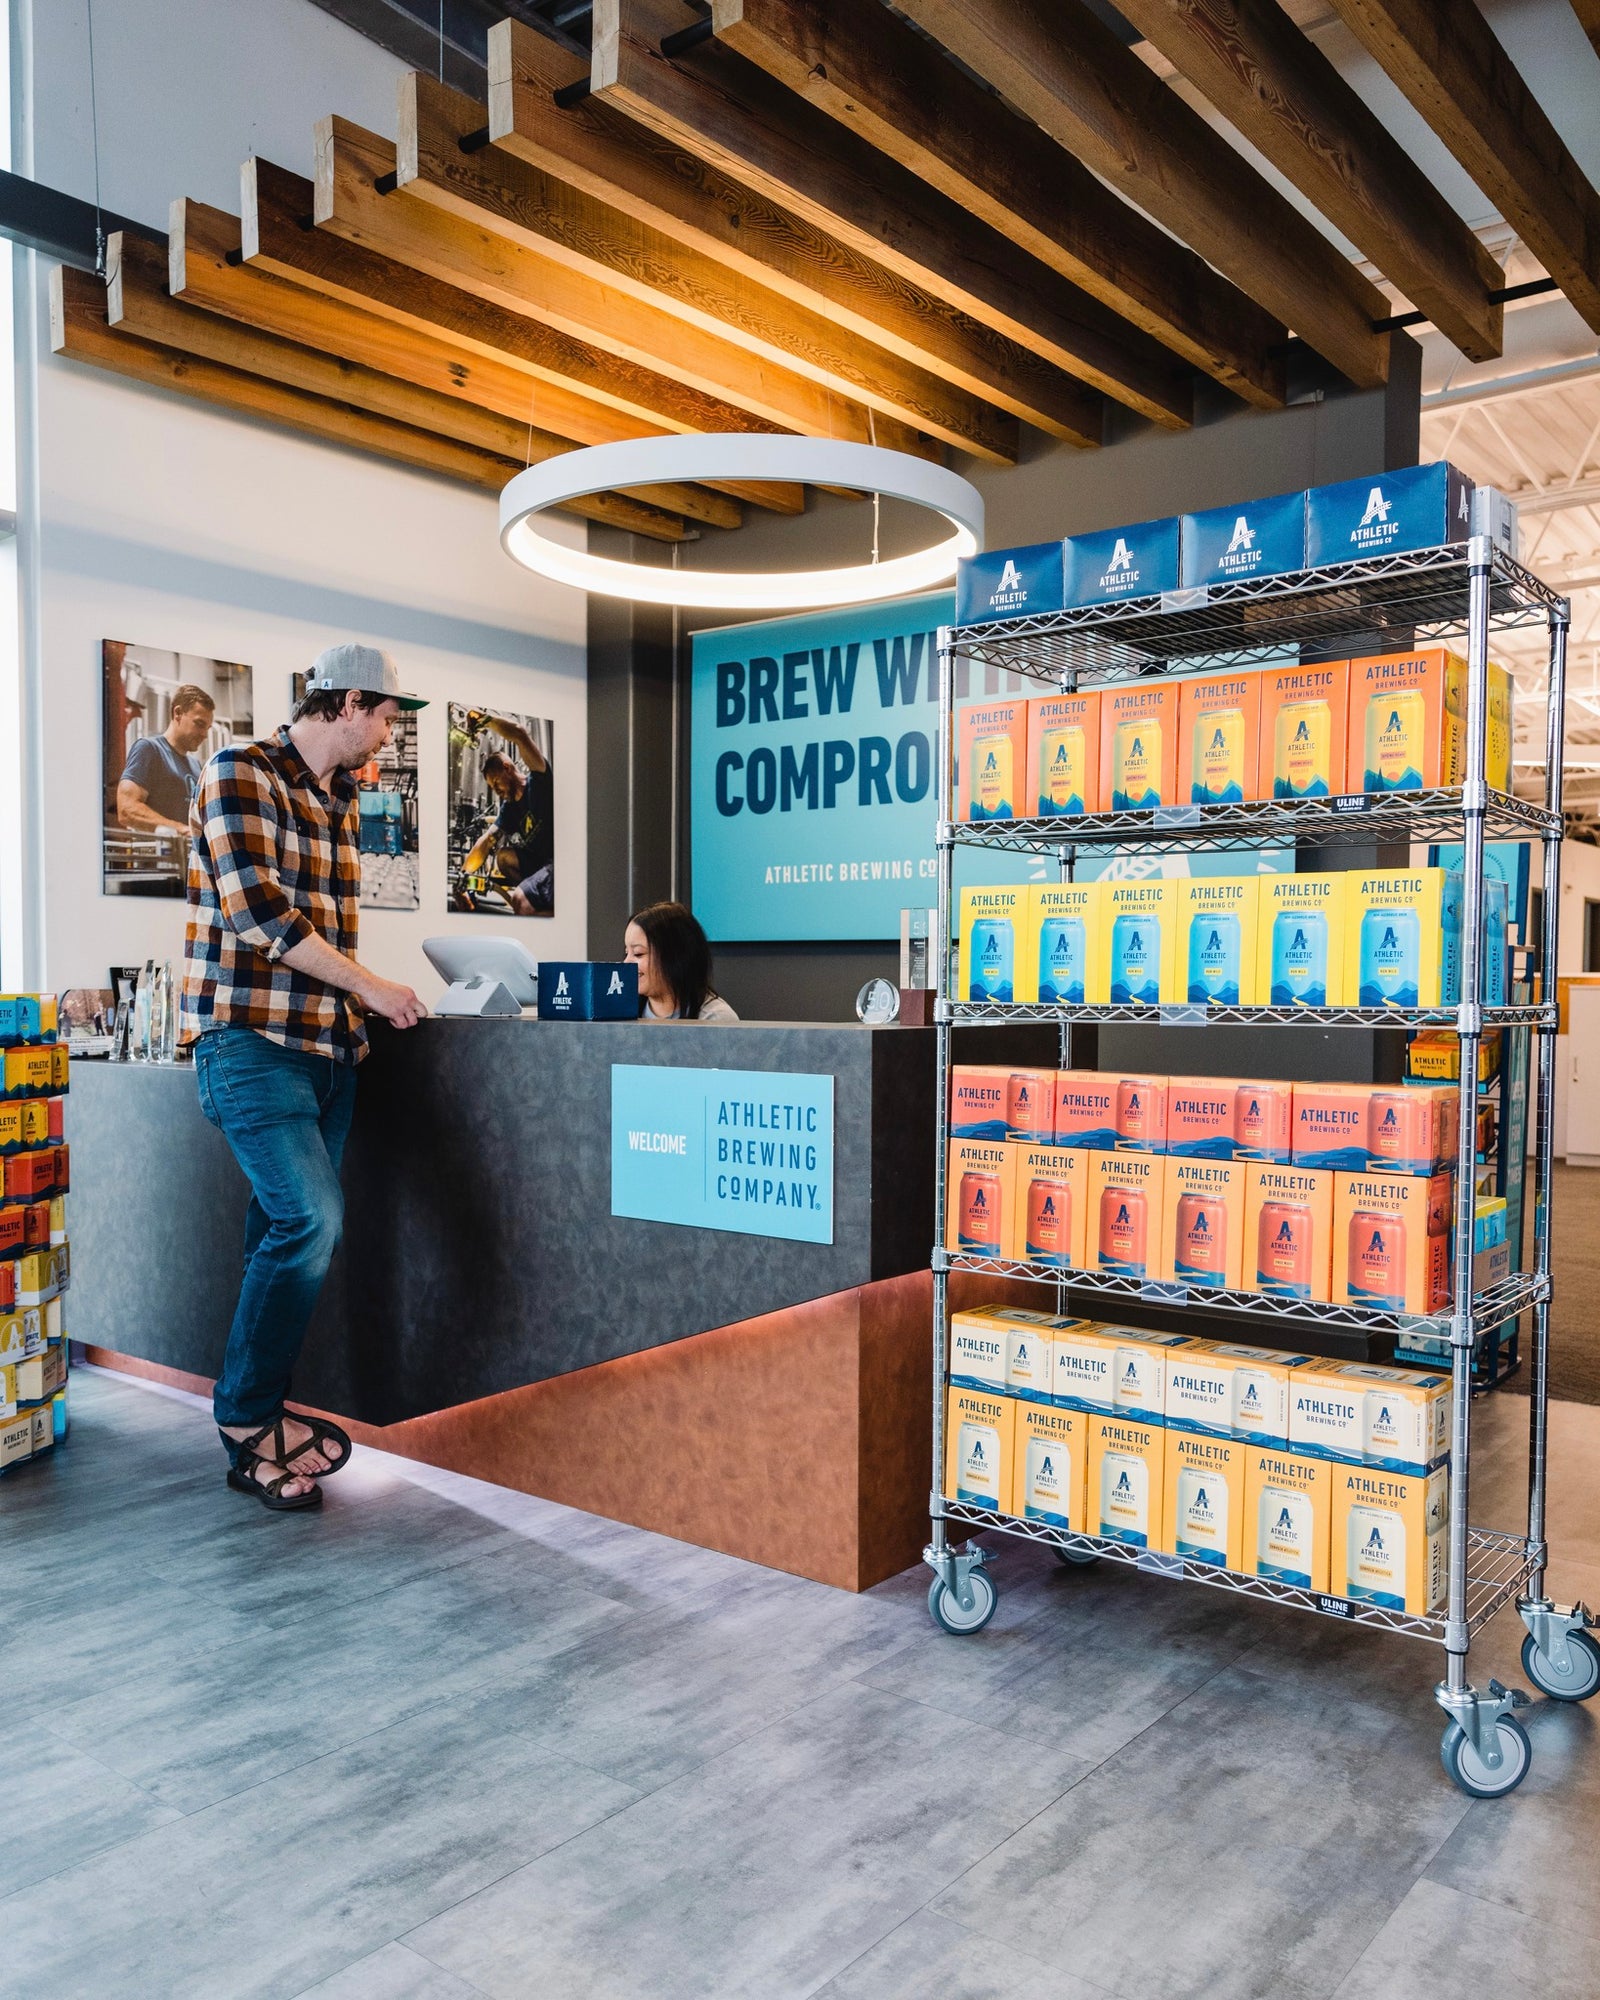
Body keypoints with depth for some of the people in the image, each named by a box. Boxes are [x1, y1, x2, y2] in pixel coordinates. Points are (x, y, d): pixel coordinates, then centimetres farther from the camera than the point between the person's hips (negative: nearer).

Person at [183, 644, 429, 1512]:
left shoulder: (341, 803, 17)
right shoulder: (240, 775, -7)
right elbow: (255, 910, -16)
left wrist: (358, 1014, 11)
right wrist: (367, 985, -12)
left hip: (327, 1046, 8)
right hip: (252, 1040, -8)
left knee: (289, 1230, 7)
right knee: (310, 1219, -17)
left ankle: (254, 1434, 16)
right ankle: (247, 1416, 1)